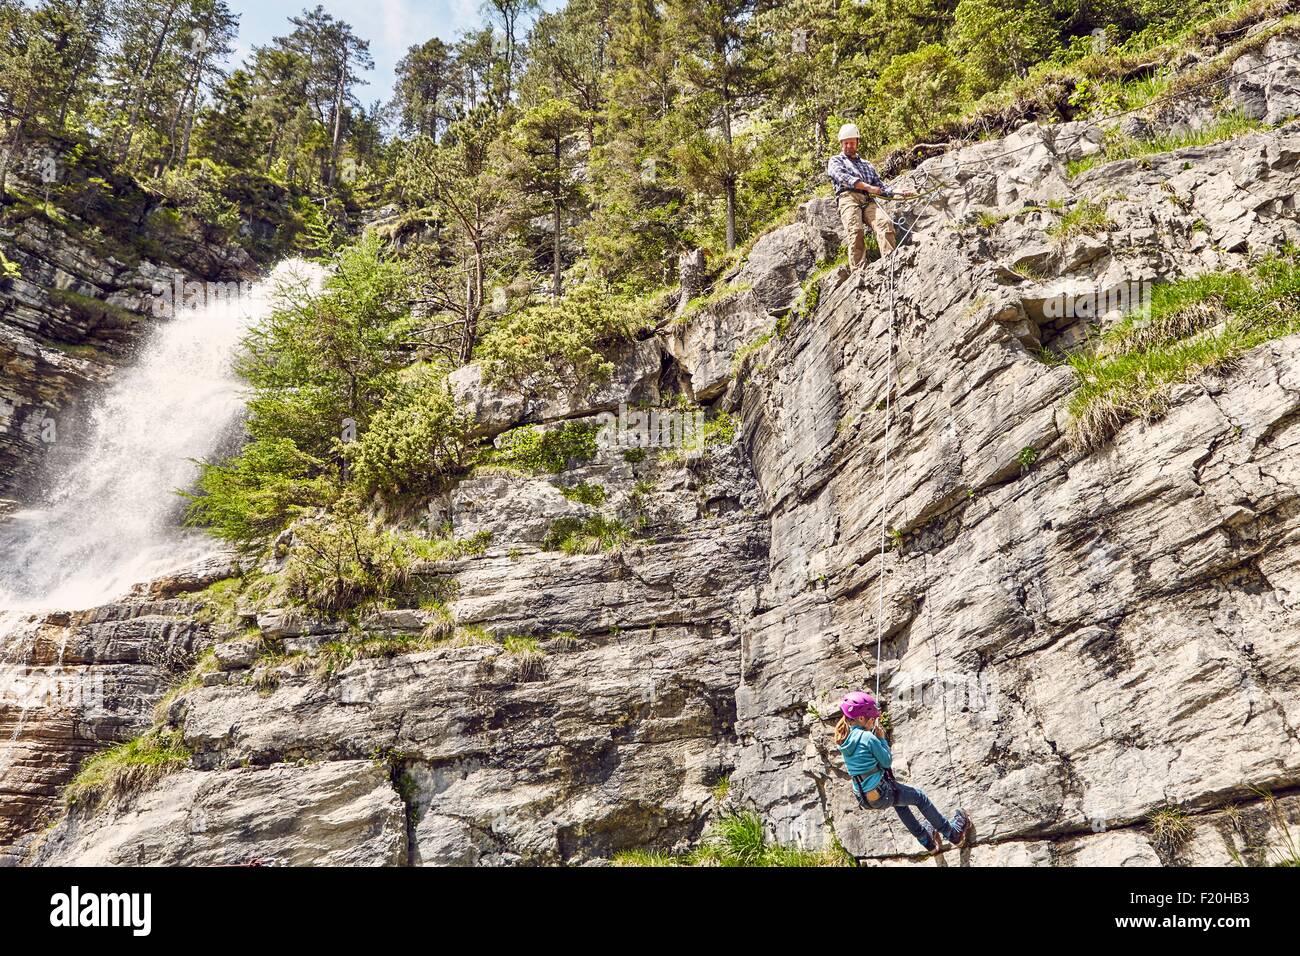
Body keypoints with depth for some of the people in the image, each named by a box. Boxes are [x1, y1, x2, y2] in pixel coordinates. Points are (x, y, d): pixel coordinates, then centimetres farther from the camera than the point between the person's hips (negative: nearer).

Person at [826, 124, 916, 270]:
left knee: (885, 223, -27)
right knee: (855, 231, -30)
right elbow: (843, 177, -1)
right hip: (848, 198, -4)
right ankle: (859, 272, -41)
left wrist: (900, 194, 10)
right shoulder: (835, 161, 21)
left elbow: (881, 186, 28)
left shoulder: (866, 165, 36)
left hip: (867, 201, 4)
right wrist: (868, 187, -11)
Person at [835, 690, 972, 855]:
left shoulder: (843, 739, 0)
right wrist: (882, 738, -2)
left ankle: (928, 842, 49)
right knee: (920, 797, 18)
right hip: (881, 793, -8)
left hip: (864, 797, 8)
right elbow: (887, 762, -10)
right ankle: (954, 834, 35)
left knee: (900, 801, 37)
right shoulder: (867, 737, -22)